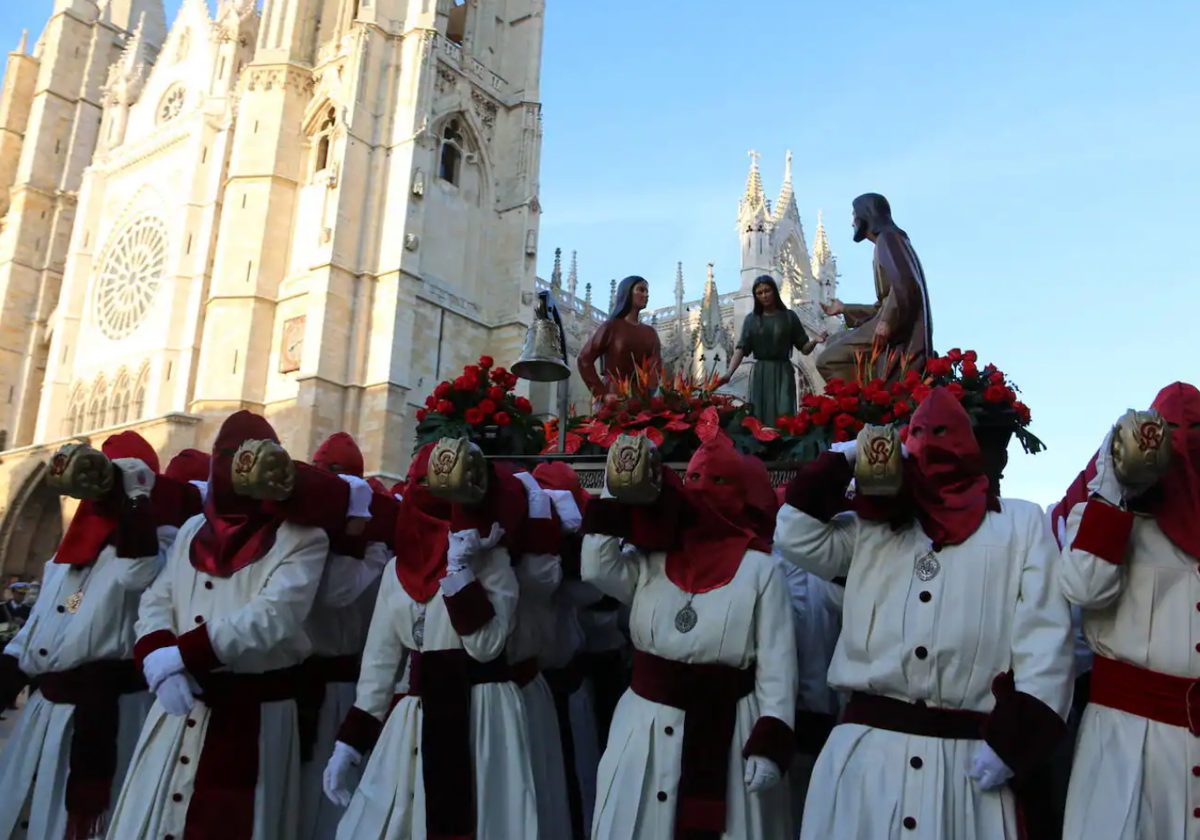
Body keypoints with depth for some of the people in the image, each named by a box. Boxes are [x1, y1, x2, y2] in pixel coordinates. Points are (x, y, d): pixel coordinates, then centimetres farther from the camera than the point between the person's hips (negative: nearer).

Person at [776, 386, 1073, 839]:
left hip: (967, 758, -2)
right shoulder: (873, 529, 17)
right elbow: (797, 537, 8)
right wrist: (846, 458, 9)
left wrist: (1012, 738, -7)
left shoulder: (1021, 523, 9)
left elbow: (1043, 639, 2)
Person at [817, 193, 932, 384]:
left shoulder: (888, 237, -3)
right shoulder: (886, 242, 26)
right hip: (897, 325, 10)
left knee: (828, 360, -13)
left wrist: (887, 321, -26)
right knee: (834, 342, 19)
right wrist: (845, 309, 33)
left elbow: (903, 281, -20)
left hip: (898, 328, -10)